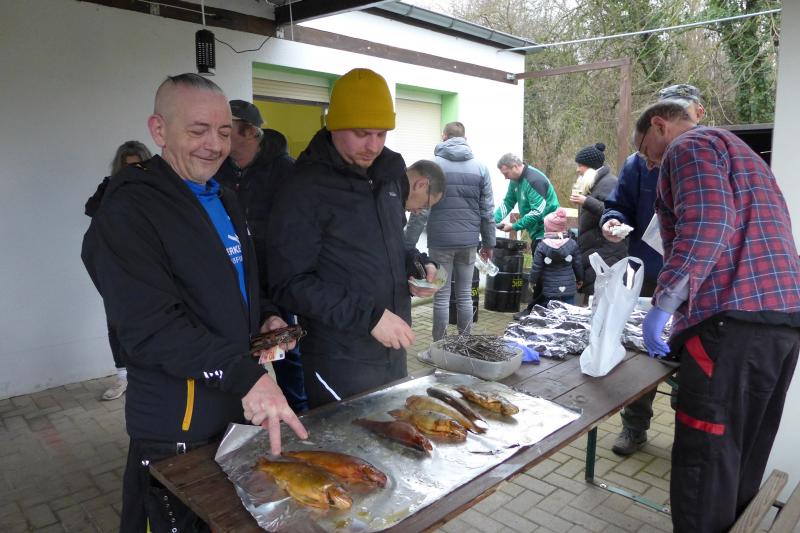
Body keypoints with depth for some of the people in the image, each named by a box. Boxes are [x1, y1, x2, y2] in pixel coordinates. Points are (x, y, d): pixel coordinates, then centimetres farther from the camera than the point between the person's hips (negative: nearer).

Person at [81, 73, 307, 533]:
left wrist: (265, 318, 1)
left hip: (245, 407, 8)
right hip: (178, 428, -7)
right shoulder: (129, 210, -16)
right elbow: (149, 325, -24)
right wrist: (244, 375, -32)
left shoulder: (224, 199, 11)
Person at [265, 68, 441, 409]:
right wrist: (369, 316, -22)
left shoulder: (389, 173, 6)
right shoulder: (303, 190, -15)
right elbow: (290, 285, -17)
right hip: (340, 364, -7)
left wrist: (417, 265, 0)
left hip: (394, 352, 7)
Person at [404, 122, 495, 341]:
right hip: (468, 241, 3)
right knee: (465, 295, 12)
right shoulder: (480, 167, 5)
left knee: (441, 296, 5)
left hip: (440, 241, -3)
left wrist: (408, 244, -6)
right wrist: (489, 242, 12)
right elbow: (487, 210, 4)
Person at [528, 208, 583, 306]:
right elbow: (578, 265, 4)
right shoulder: (572, 244, -3)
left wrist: (531, 281, 12)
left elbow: (536, 268, -6)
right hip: (569, 290, 1)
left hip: (548, 291, -1)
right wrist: (580, 280, 22)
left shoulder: (541, 246, -9)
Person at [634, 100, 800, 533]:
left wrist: (662, 306, -19)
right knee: (743, 452, 18)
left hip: (734, 317, -10)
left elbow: (707, 224, -19)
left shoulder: (689, 147, -1)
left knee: (705, 457, -3)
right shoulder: (738, 151, 29)